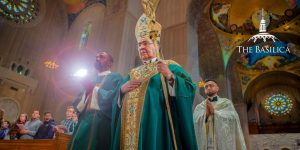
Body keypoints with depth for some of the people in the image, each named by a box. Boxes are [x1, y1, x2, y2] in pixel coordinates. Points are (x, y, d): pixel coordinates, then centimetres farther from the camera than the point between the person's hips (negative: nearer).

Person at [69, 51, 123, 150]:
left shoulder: (115, 77, 3)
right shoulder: (90, 79, 22)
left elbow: (115, 98, -15)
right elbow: (77, 104, 15)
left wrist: (95, 89, -11)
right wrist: (86, 92, -4)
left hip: (102, 124, -6)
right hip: (84, 122, 6)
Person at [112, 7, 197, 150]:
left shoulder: (170, 66, 6)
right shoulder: (133, 73, 21)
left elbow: (189, 89, -7)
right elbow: (118, 100, 19)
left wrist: (170, 76, -22)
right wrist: (122, 90, -2)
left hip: (155, 124, -4)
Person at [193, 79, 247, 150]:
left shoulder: (226, 102, 13)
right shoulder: (199, 107, 15)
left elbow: (232, 118, -4)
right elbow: (195, 123, -1)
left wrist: (214, 112, -13)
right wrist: (206, 114, -17)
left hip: (224, 143, -1)